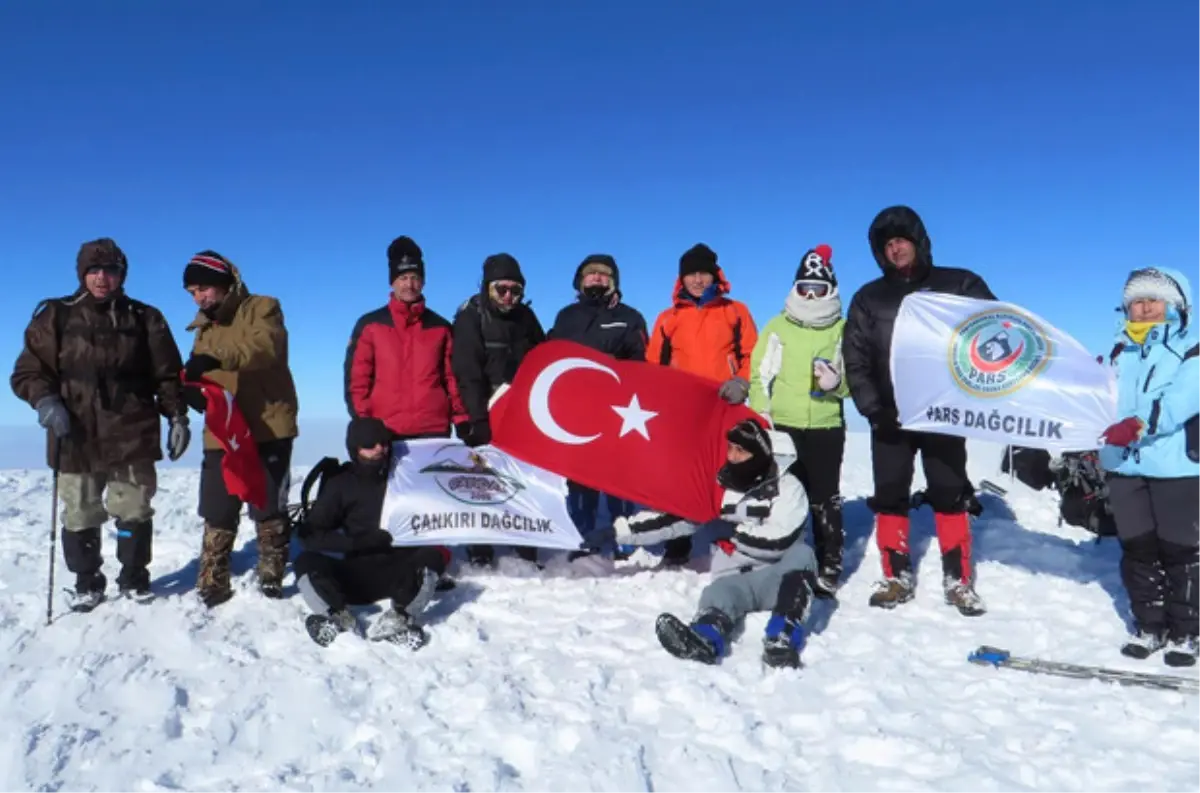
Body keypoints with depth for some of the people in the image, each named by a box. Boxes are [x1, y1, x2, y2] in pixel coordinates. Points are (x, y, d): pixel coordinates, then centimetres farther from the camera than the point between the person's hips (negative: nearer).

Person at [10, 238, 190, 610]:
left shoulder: (144, 318, 6)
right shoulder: (56, 316, 5)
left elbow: (167, 374, 7)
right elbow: (28, 371, 5)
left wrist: (177, 416, 0)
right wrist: (45, 401, -13)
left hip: (133, 437, 0)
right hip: (76, 437, 0)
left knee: (134, 513, 7)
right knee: (79, 516, 7)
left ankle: (134, 577, 23)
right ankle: (87, 582, 24)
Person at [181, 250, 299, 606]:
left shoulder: (262, 309, -2)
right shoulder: (204, 329, 18)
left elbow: (266, 346, -24)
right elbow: (206, 379, 16)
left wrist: (218, 357, -39)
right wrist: (191, 390, -9)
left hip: (268, 429, -5)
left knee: (269, 512, 3)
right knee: (217, 516, 8)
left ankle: (272, 583, 15)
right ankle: (212, 586, 18)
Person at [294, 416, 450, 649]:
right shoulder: (340, 484, 8)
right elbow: (308, 534, 1)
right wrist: (355, 543, -11)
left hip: (399, 572, 0)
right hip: (356, 574, 0)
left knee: (437, 554, -29)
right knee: (306, 562, -23)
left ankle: (399, 618, -42)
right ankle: (339, 617, -39)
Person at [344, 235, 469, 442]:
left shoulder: (441, 327, 12)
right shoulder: (370, 325, 7)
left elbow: (454, 377, 11)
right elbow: (356, 378, 3)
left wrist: (462, 420, 1)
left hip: (434, 428, 2)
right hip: (385, 430, -1)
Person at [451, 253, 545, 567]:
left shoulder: (525, 316, 8)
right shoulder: (471, 317, -8)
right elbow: (467, 374, -15)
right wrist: (479, 418, -22)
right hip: (486, 417, -5)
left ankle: (527, 552, 14)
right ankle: (480, 553, 5)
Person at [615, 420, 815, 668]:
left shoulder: (786, 487, -1)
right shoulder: (716, 487, 11)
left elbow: (779, 540, -15)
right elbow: (670, 519, 9)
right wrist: (618, 530, 2)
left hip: (777, 579, -1)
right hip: (733, 579, 1)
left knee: (802, 554, -31)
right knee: (717, 594, -31)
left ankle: (785, 637, -51)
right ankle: (705, 640, -67)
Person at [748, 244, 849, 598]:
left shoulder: (844, 330, 7)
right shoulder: (778, 326, 6)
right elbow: (760, 375, 3)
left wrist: (838, 382, -14)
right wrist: (760, 418, -7)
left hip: (826, 428, 0)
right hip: (781, 426, 1)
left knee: (824, 500, 5)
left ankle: (828, 568, 15)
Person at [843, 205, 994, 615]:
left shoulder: (959, 285, 4)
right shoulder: (869, 298, 8)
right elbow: (855, 359, 3)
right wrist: (872, 407, -9)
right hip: (890, 416, 2)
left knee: (951, 497, 4)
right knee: (890, 499, 5)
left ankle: (958, 580, 12)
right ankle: (897, 576, 15)